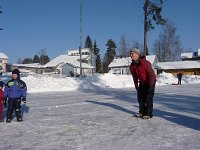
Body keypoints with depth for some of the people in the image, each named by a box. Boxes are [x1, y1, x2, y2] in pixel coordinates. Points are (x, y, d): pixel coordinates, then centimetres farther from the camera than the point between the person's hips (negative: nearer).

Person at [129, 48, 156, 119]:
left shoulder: (145, 63, -28)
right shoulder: (132, 66, -6)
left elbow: (152, 74, -25)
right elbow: (134, 76, 9)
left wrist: (150, 85, -24)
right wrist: (136, 84, 8)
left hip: (150, 82, -7)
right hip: (142, 83, 7)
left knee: (148, 98, -9)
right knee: (140, 97, 7)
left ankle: (148, 114, -2)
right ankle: (142, 112, 18)